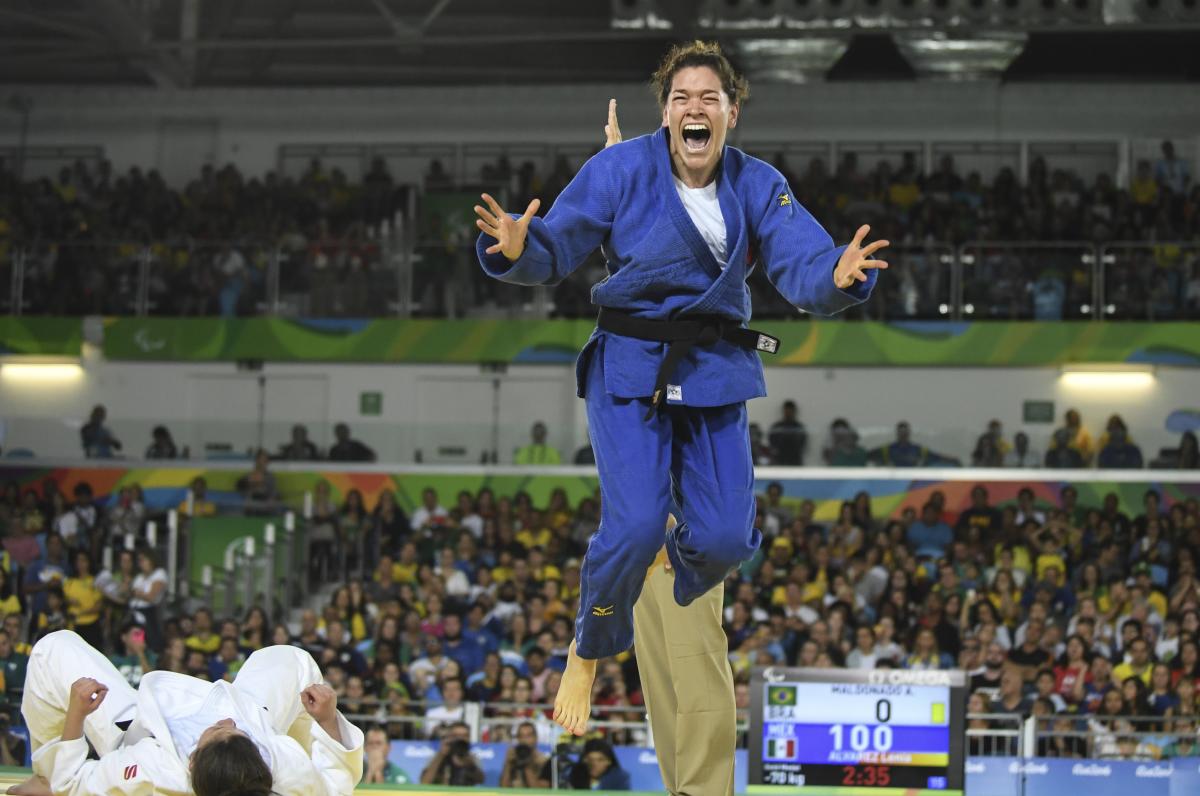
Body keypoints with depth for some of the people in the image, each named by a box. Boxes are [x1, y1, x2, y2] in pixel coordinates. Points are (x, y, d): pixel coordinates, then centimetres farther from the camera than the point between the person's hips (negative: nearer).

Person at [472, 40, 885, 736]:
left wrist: (838, 276, -36)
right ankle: (589, 653, 10)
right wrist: (518, 247, -33)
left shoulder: (758, 186, -3)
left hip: (715, 371, 3)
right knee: (634, 530, -18)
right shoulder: (621, 170, -10)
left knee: (725, 539, -2)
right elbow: (557, 250, -9)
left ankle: (682, 558, 39)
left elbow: (801, 268, -12)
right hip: (630, 365, -3)